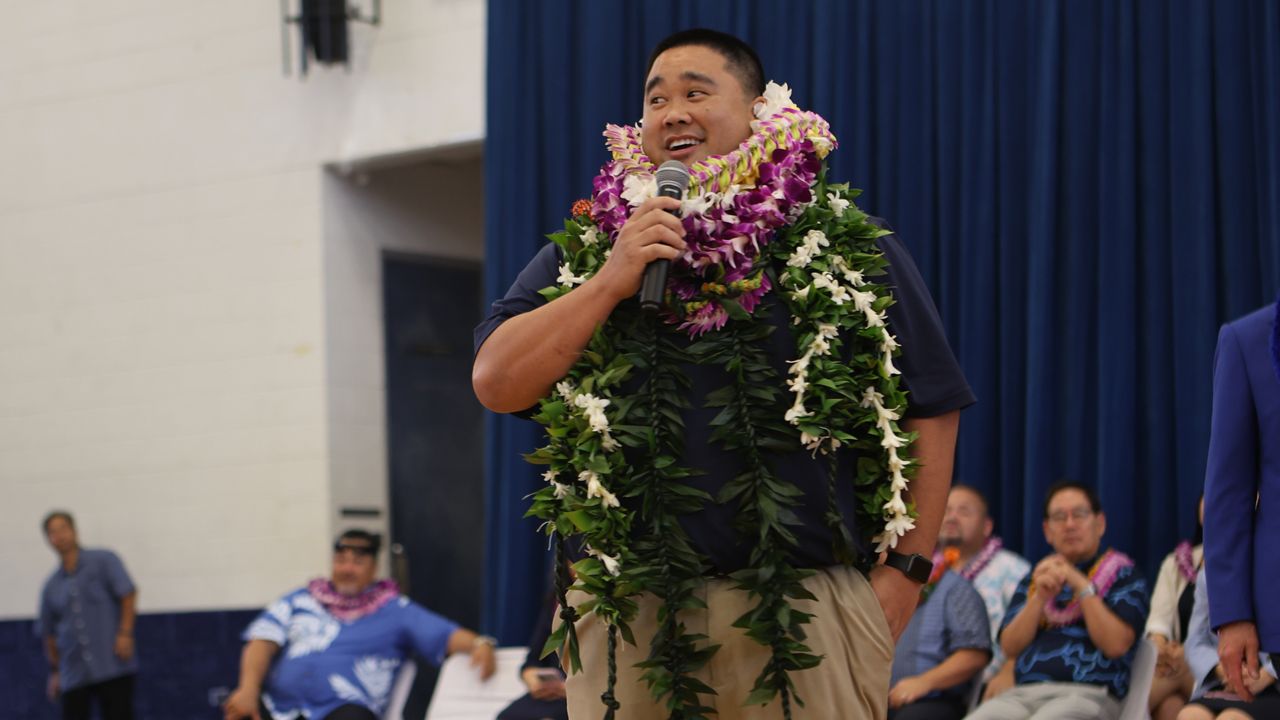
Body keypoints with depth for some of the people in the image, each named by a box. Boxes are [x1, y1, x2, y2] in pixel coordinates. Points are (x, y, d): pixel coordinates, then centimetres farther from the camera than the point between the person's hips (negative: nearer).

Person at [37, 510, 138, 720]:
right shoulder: (52, 587, 14)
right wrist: (55, 671, 16)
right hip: (74, 674, 4)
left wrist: (125, 633, -14)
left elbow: (128, 594, -4)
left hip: (112, 667, -4)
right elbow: (49, 633, 19)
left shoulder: (103, 561, 2)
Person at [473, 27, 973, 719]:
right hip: (629, 615, 2)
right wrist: (613, 280, -9)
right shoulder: (583, 253, 11)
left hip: (810, 610, -1)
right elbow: (496, 384, 0)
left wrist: (903, 570, -2)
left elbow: (931, 411, 4)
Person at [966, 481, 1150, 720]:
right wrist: (1040, 597, -2)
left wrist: (1082, 586, -7)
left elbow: (1116, 644, -4)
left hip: (1089, 694, -4)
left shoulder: (1123, 574, 12)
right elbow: (1010, 646, 11)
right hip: (1024, 692, 4)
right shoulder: (1036, 577, 25)